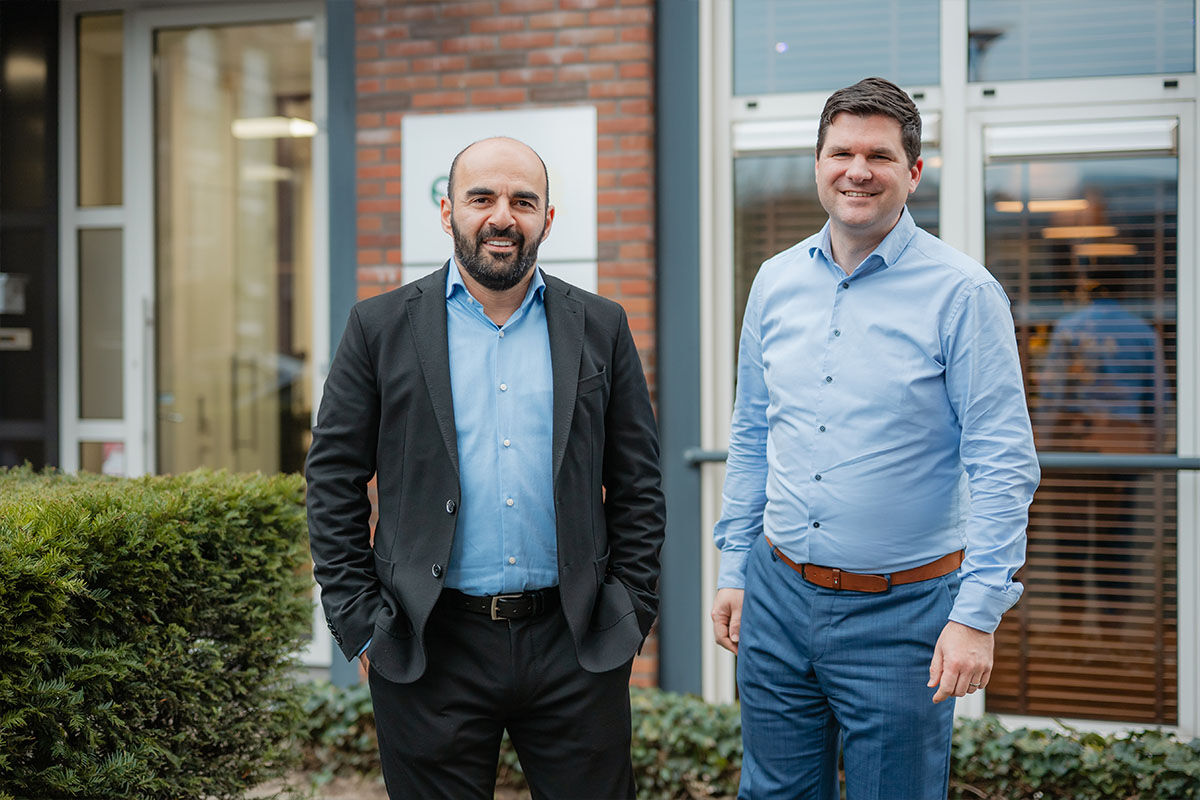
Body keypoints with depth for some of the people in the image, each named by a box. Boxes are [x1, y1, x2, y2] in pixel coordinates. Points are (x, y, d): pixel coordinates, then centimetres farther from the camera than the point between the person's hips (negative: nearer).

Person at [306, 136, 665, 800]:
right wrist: (360, 624, -3)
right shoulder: (381, 328, 2)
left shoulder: (600, 328, 7)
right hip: (428, 650, -1)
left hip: (576, 646, 1)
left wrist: (629, 614, 3)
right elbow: (333, 480, 2)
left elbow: (638, 484, 9)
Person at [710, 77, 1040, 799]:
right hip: (777, 597, 5)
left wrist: (977, 613, -17)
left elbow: (1004, 467, -12)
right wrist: (735, 570, 12)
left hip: (902, 611, -4)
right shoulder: (776, 282, 6)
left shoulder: (962, 292, -10)